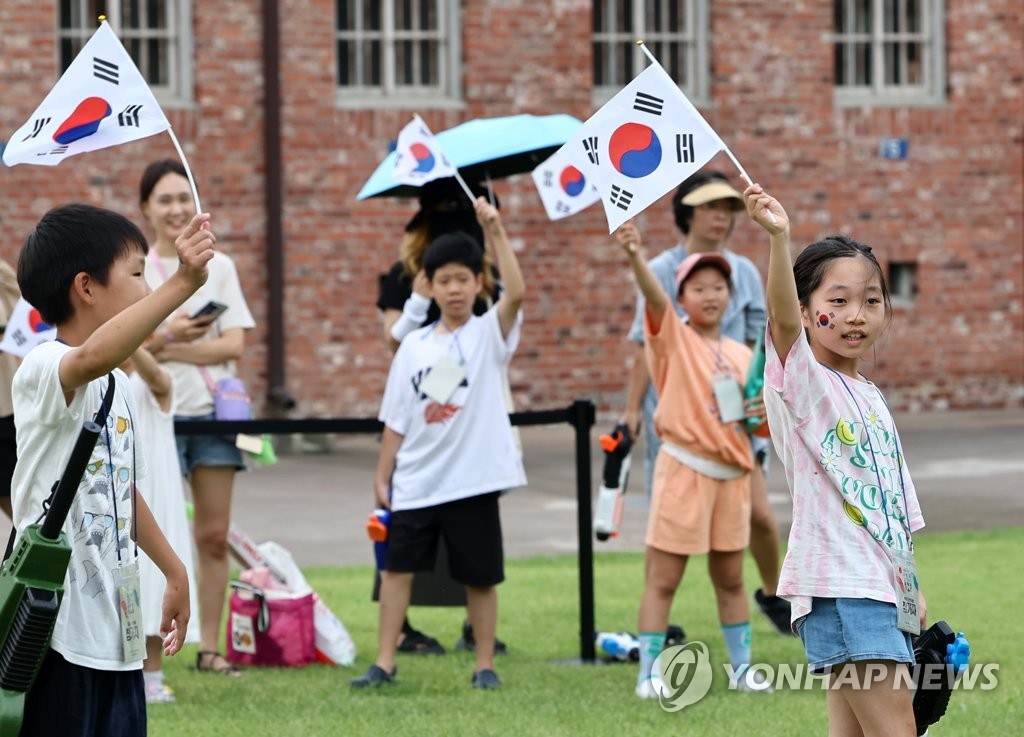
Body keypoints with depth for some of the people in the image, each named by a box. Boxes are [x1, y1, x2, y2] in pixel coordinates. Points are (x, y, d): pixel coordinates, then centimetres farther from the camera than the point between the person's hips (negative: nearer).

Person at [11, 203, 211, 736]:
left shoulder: (118, 386, 16)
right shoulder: (43, 370, -14)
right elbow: (90, 358, -39)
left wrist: (174, 571, 38)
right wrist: (181, 283, -46)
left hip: (114, 628, 9)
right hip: (58, 631, -9)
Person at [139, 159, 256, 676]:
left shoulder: (218, 267, 8)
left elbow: (234, 344, -1)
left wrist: (166, 350, -10)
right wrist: (167, 336, -22)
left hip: (213, 410, 3)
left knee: (214, 536, 3)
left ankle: (209, 647, 10)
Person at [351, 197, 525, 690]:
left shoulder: (489, 333, -2)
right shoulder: (414, 346, 6)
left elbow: (517, 293, -22)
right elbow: (396, 420, 9)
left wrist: (495, 233, -26)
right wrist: (382, 476, 6)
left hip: (473, 478, -3)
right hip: (415, 481, 3)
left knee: (479, 576, 4)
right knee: (396, 567, 3)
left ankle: (485, 664, 15)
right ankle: (384, 663, 9)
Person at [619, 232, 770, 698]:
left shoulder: (741, 355, 11)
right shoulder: (673, 337, -4)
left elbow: (756, 413, 21)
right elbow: (654, 296, -24)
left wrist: (762, 414, -4)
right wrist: (634, 256, -43)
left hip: (732, 473, 5)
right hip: (684, 468, -5)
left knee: (730, 577, 15)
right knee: (663, 578, -3)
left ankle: (743, 669, 23)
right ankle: (647, 673, 0)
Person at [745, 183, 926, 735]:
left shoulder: (872, 400, 19)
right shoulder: (801, 378, -4)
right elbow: (782, 321, -26)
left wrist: (914, 595, 21)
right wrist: (779, 238, -41)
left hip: (885, 587, 8)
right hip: (839, 588, -8)